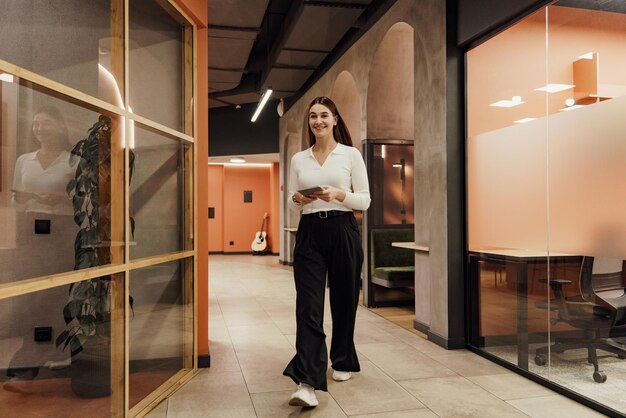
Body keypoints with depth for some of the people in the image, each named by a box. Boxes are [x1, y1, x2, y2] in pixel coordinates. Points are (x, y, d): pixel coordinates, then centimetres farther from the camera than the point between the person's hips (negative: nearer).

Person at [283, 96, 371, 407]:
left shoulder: (351, 154, 2)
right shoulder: (298, 159, 11)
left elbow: (364, 201, 0)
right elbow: (292, 202, 14)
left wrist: (338, 194, -18)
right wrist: (298, 199, -9)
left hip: (342, 231, -1)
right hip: (309, 233, 2)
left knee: (343, 302, 10)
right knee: (308, 306, -9)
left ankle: (342, 362, 33)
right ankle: (307, 383, -10)